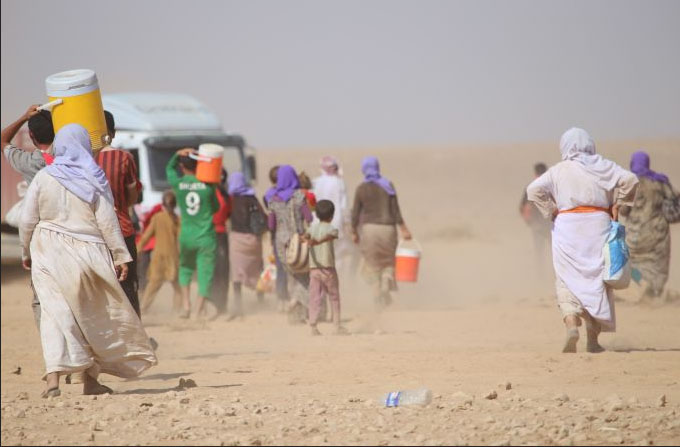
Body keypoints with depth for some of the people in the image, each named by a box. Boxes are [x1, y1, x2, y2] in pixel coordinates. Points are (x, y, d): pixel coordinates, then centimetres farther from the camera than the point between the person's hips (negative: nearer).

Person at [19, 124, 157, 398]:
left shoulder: (43, 178, 0)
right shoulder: (93, 179, -3)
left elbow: (28, 221, 3)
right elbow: (107, 221, -5)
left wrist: (27, 253, 17)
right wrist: (120, 255, -1)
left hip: (49, 254, 0)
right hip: (88, 252, 0)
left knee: (55, 313, -3)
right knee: (93, 317, 12)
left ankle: (53, 376, -19)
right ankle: (90, 380, 15)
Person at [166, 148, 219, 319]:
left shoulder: (178, 183, -6)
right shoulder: (207, 185, -6)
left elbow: (170, 168, 16)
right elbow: (216, 208, 6)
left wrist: (177, 154, 2)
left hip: (187, 237, 2)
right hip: (206, 237, -2)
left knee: (185, 267, 24)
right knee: (205, 273, 3)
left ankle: (186, 303, 11)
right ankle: (199, 311, -1)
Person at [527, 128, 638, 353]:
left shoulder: (558, 170, 3)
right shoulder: (602, 166, 6)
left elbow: (534, 189, -8)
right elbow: (630, 180, -5)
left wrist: (551, 212, 1)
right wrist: (616, 205, 5)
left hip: (567, 226, -1)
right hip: (598, 225, 1)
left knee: (567, 279, 2)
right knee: (596, 279, 7)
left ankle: (571, 324, -22)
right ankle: (593, 339, 6)